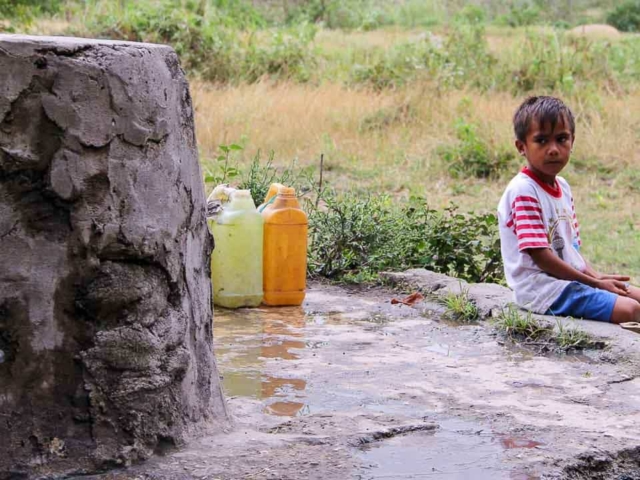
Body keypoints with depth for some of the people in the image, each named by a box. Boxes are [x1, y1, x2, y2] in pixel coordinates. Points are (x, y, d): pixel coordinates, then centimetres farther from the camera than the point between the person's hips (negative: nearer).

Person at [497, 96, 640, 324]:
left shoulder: (562, 186, 13)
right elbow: (540, 256, -19)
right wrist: (594, 283, -14)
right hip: (542, 287, -10)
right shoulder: (523, 191, -16)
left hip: (573, 277, 10)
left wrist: (596, 276, -1)